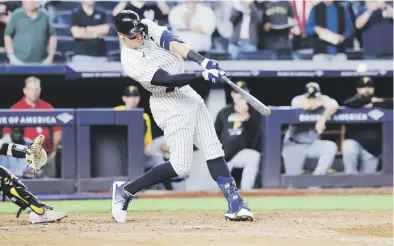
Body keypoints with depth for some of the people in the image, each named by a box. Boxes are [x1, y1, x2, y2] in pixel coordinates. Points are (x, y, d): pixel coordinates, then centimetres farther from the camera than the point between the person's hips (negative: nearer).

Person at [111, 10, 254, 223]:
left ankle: (235, 203, -4)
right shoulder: (131, 62, -21)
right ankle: (126, 190, 4)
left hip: (188, 94, 7)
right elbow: (168, 80, -27)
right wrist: (204, 75, -36)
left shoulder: (148, 27, -2)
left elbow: (173, 44, -17)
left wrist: (203, 61, -32)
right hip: (170, 105, -7)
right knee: (181, 165, -10)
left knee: (213, 151, -1)